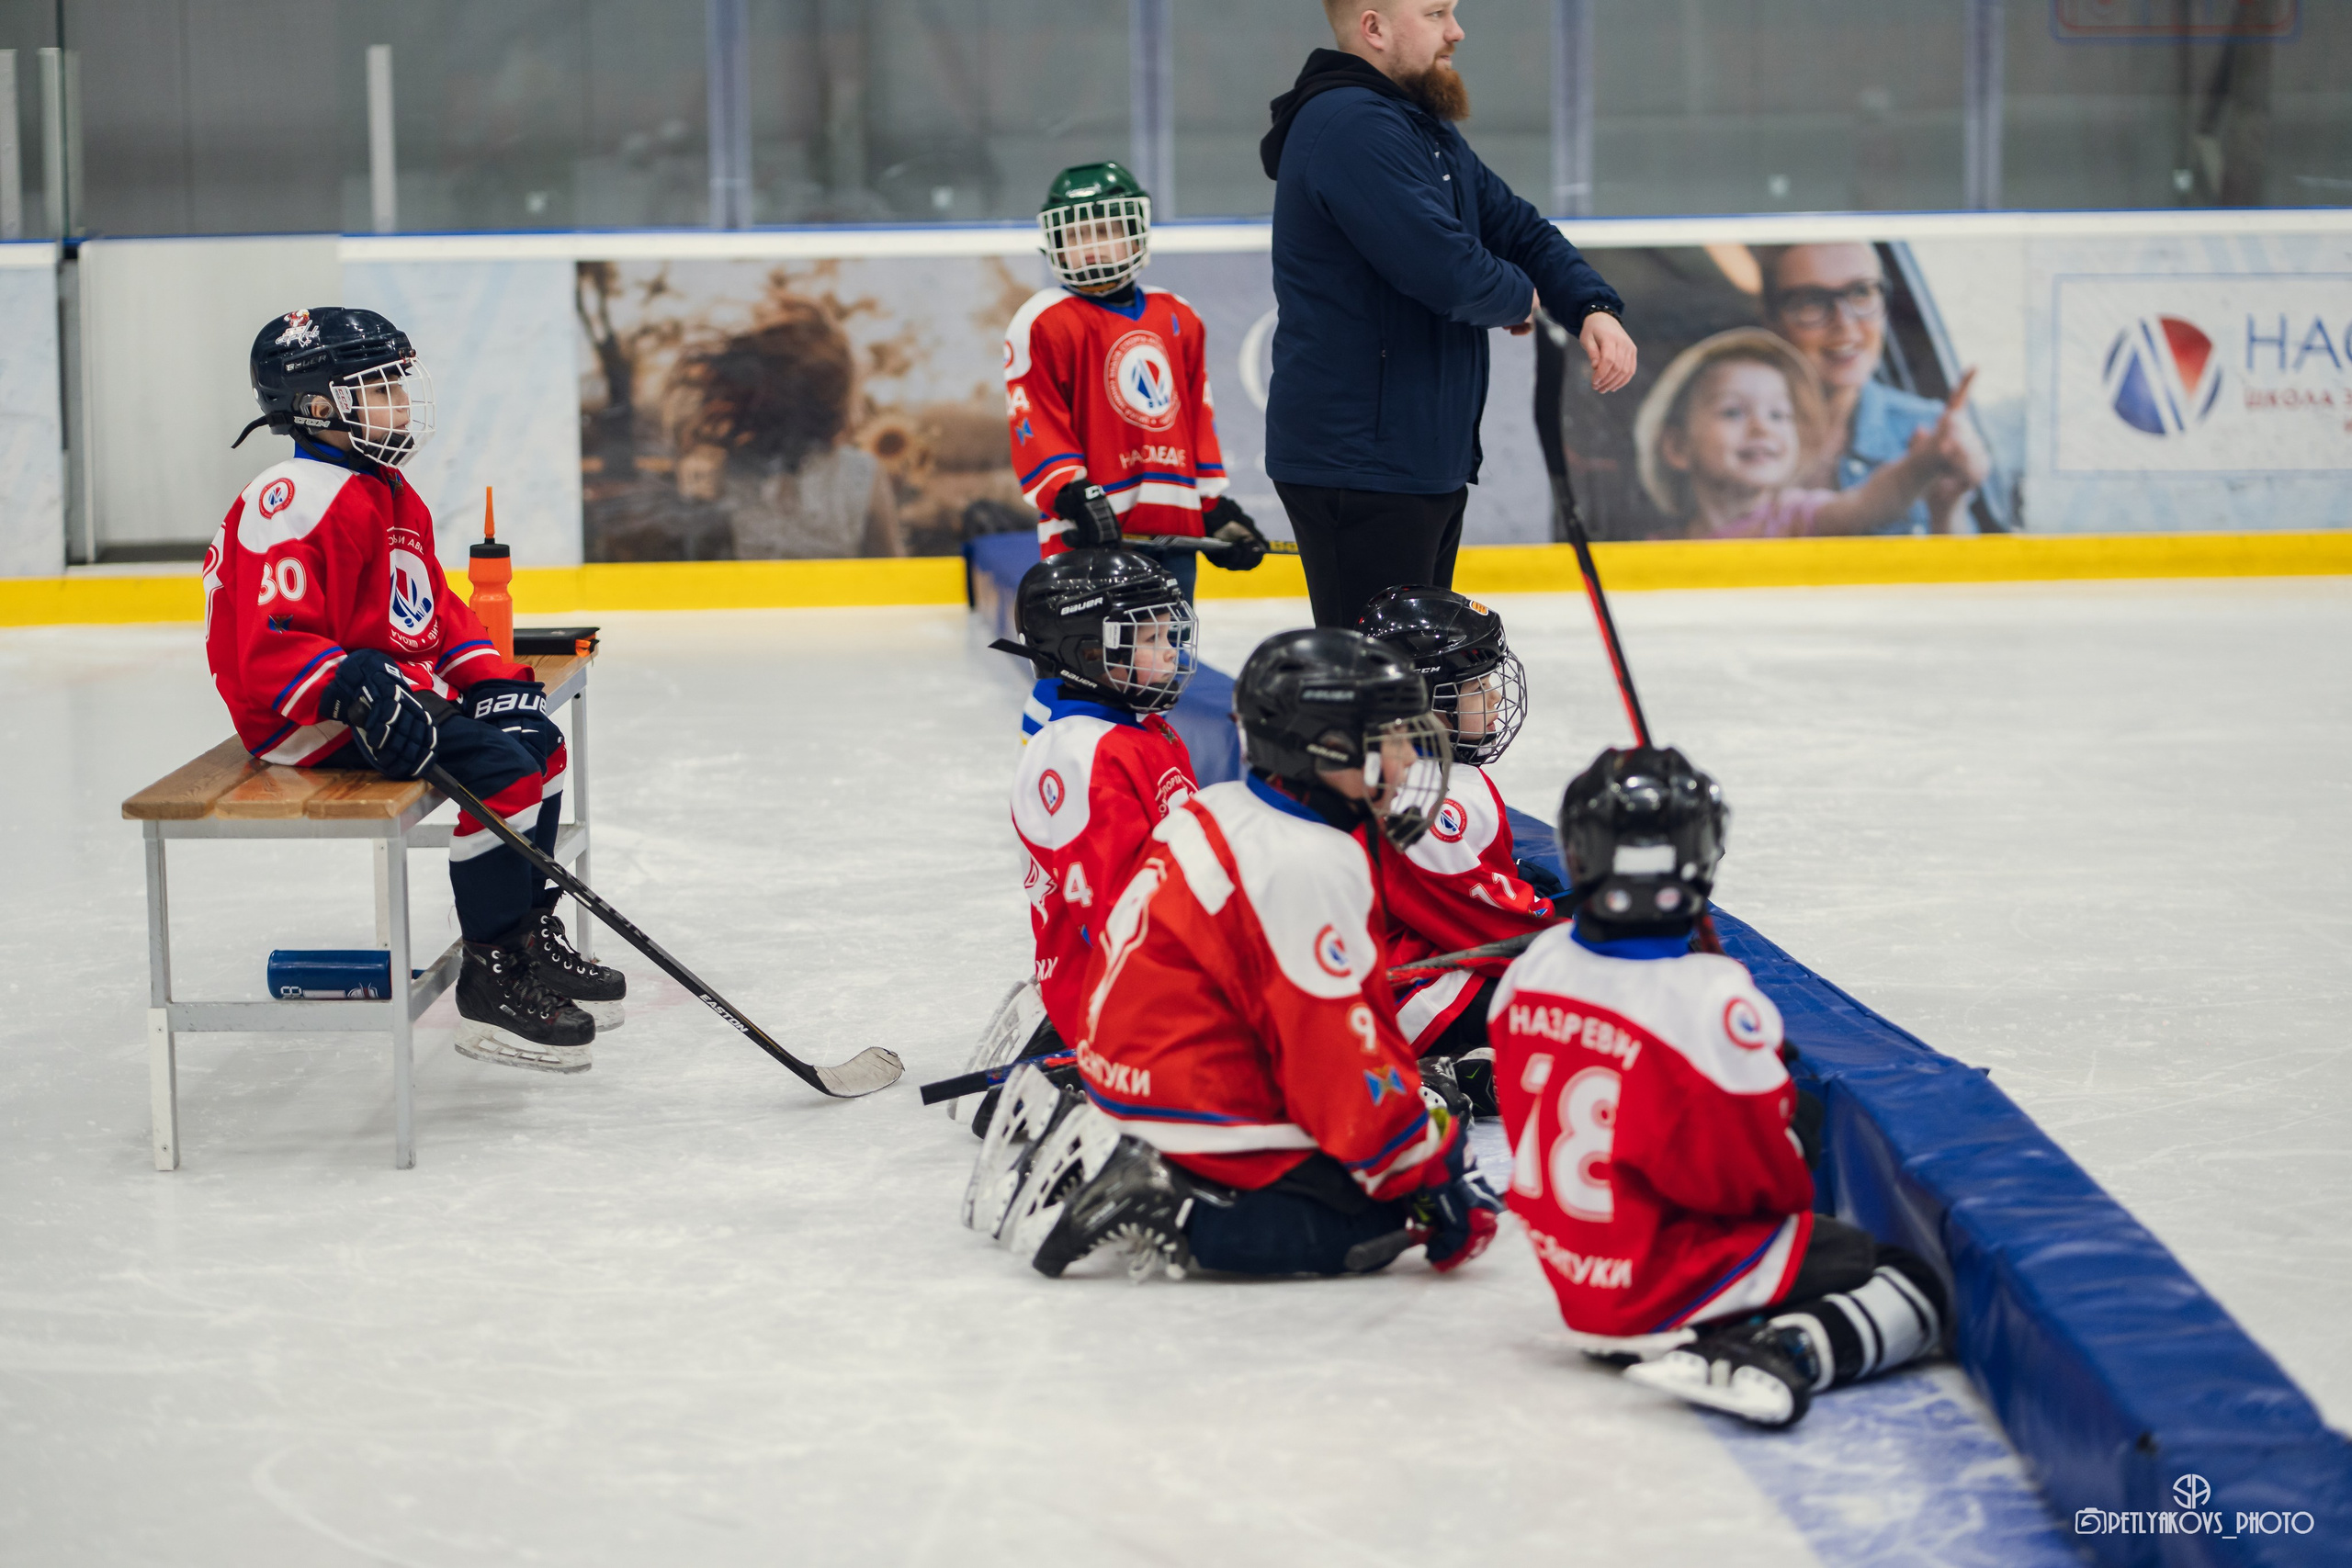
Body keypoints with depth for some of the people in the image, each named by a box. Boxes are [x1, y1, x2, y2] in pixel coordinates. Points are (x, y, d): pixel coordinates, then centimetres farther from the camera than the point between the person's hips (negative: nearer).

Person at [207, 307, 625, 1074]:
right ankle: (491, 982, -18)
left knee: (534, 739, 9)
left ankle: (527, 936, 17)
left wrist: (493, 679, 7)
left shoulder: (390, 494, 16)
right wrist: (360, 692, -39)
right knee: (498, 769, -23)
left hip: (399, 687, 11)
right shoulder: (298, 503, -18)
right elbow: (271, 649, -26)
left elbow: (438, 610, 22)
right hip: (315, 720, -11)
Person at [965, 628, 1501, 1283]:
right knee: (1374, 1223, -9)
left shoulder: (1219, 811, 9)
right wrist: (1431, 1179, -14)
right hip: (1200, 1121, -10)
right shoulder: (1308, 867, -21)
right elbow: (1339, 1051, -21)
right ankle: (1161, 1214, -15)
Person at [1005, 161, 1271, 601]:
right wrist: (1074, 498, -19)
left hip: (1174, 530, 6)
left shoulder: (1179, 320, 16)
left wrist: (1217, 507, 15)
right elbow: (1033, 426, -9)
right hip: (1093, 534, -6)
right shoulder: (1043, 324, -3)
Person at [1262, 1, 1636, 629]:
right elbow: (1450, 272, -27)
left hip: (1428, 460, 11)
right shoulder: (1351, 128, -19)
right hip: (1359, 466, -11)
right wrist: (1520, 298, -4)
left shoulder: (1427, 129, 16)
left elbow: (1519, 229, 19)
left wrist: (1593, 309, -1)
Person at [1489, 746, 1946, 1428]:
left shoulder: (1533, 969, -5)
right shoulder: (1712, 998, -26)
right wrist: (1795, 1194, 6)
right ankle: (1777, 1357, -24)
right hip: (1676, 1287, -8)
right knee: (1918, 1286, -3)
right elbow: (1761, 1172, -17)